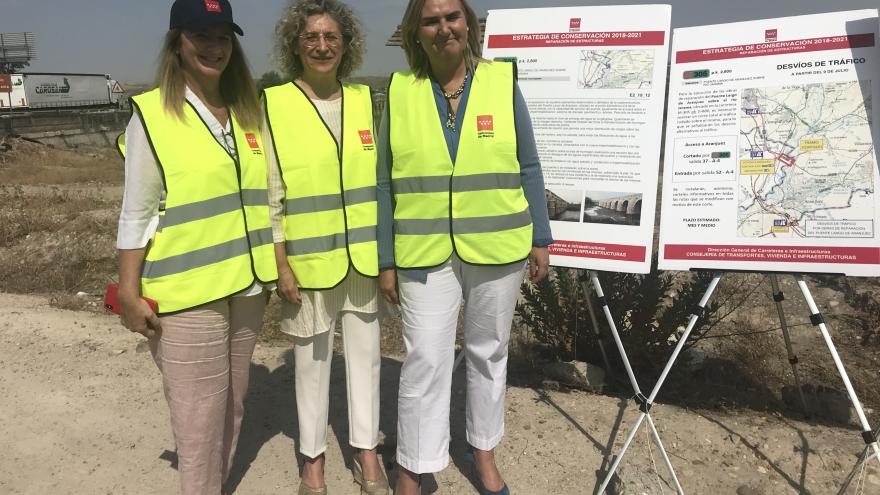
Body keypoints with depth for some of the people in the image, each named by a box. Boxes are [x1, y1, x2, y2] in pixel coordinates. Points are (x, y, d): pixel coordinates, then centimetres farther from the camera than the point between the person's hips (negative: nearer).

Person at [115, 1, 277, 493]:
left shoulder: (248, 111, 8)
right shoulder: (151, 115, -8)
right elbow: (137, 215, -7)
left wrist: (276, 267, 13)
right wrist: (130, 294, -8)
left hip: (246, 285, 6)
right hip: (187, 291, -5)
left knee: (232, 404, 16)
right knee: (200, 415, 2)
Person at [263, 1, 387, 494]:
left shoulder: (365, 100, 4)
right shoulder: (273, 105, -7)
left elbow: (382, 178, 9)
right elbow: (269, 192, -7)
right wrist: (281, 265, -9)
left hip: (363, 256, 3)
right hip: (308, 259, -3)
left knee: (365, 352, 13)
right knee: (313, 360, 10)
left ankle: (366, 449, 30)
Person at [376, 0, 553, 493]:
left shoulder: (502, 82, -1)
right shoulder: (399, 92, 0)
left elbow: (527, 168, 4)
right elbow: (386, 185, 2)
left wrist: (540, 238, 2)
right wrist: (387, 260, 0)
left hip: (497, 247, 1)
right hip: (425, 252, 0)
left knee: (489, 353, 14)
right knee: (425, 360, 1)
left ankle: (484, 453, 34)